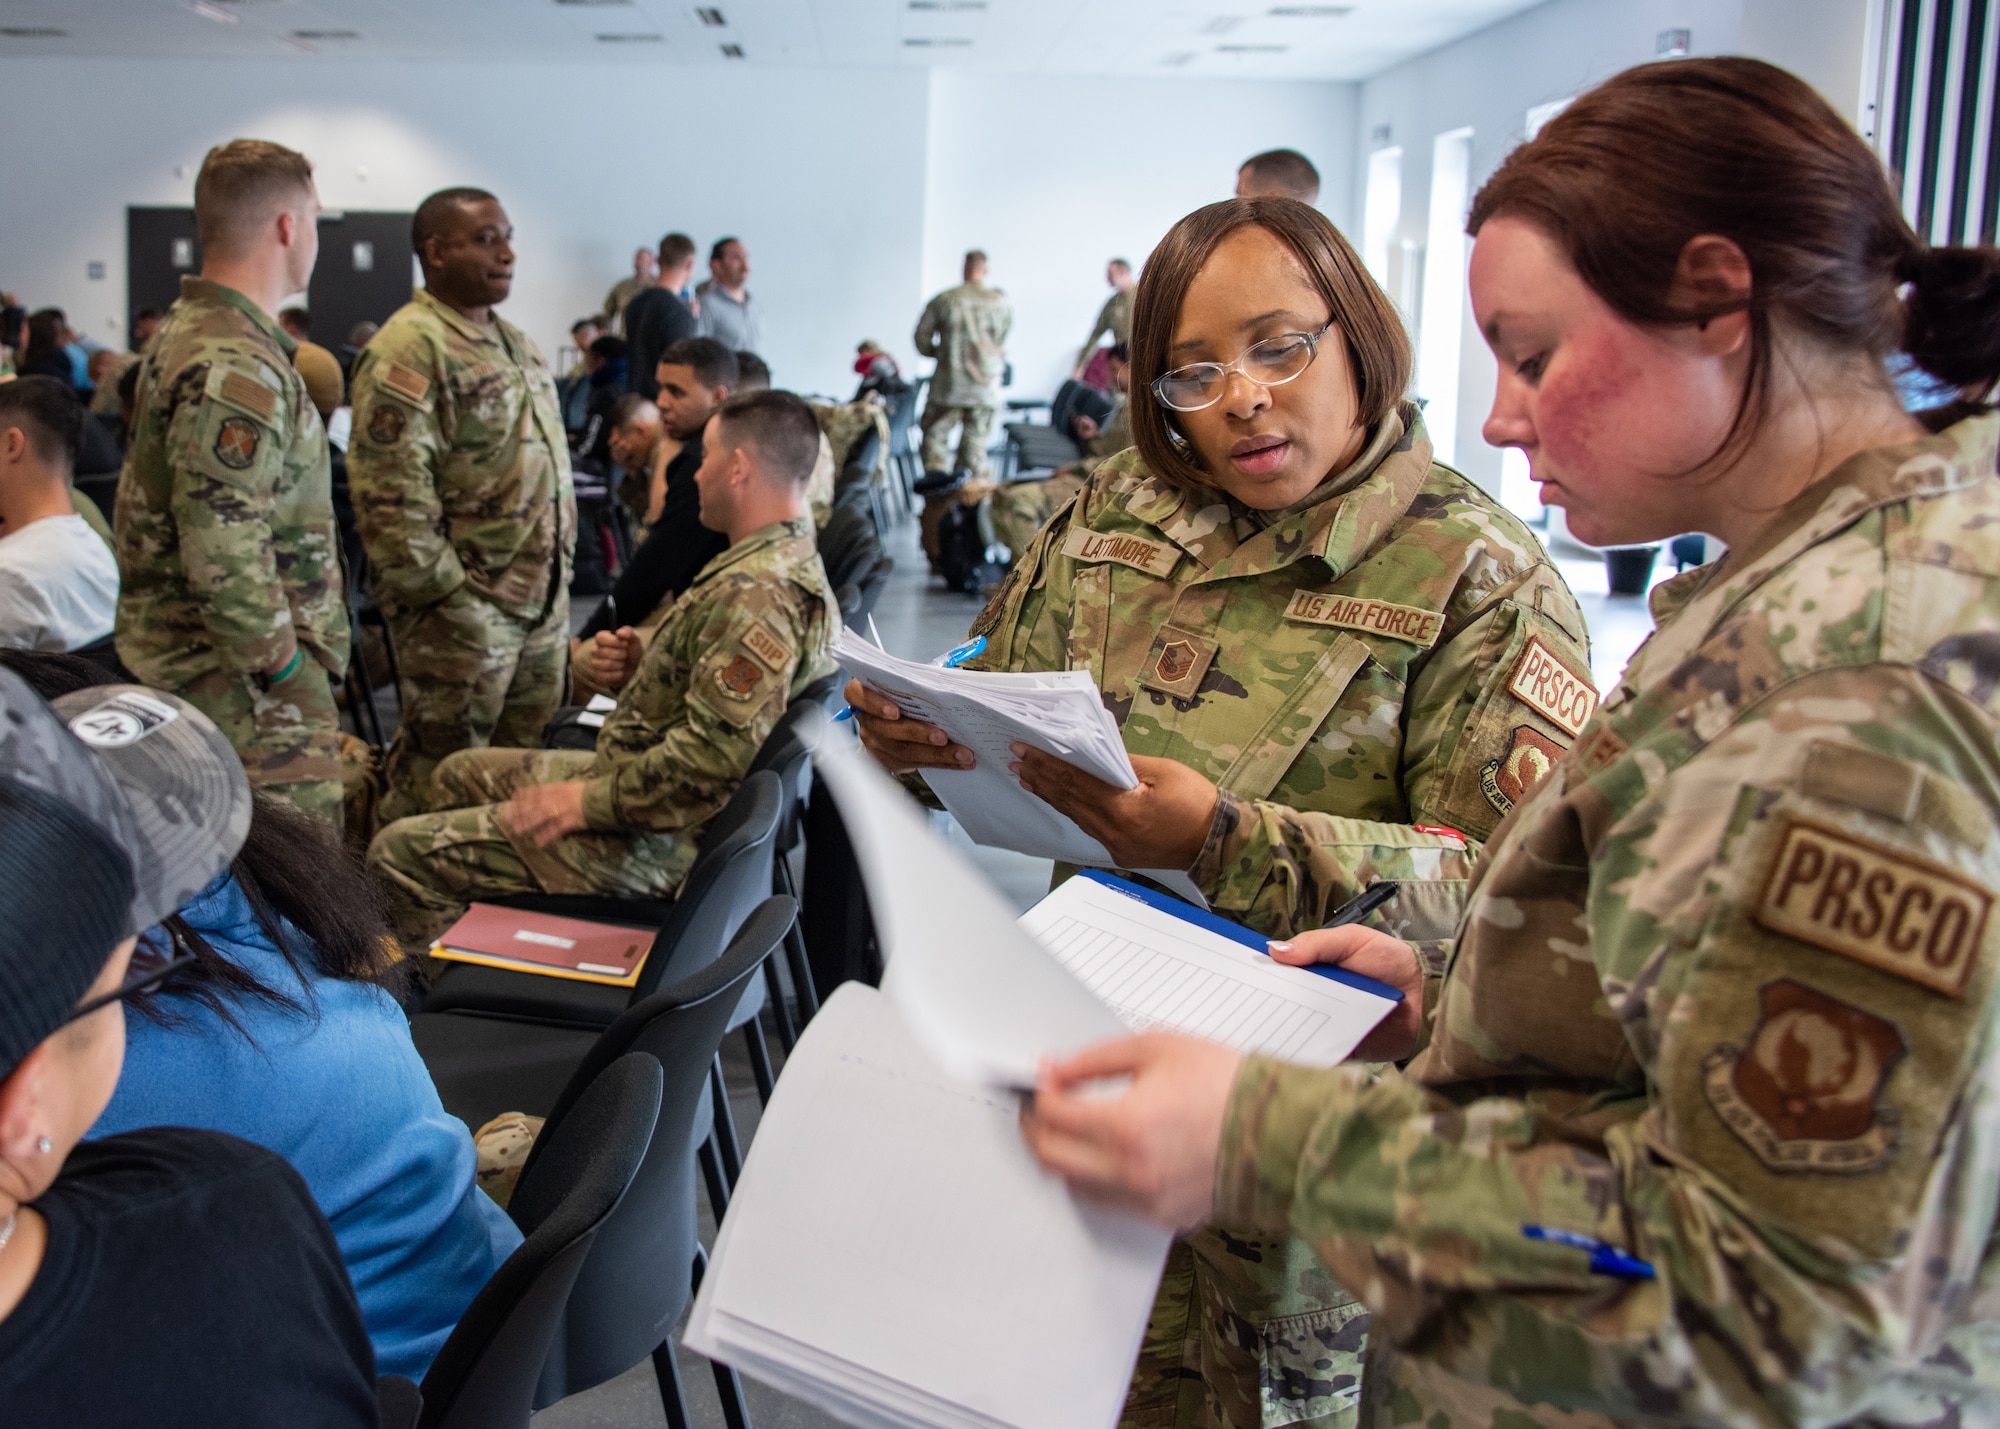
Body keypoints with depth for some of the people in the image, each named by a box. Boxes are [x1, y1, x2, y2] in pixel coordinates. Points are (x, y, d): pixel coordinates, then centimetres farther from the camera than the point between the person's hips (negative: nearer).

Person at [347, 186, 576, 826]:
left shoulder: (515, 342, 17)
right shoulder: (408, 349, -13)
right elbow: (390, 492, -20)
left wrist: (557, 568, 17)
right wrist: (444, 591, -18)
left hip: (542, 600, 9)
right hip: (464, 607, -9)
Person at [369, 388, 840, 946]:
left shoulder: (752, 597, -27)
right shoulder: (795, 564, 8)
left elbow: (714, 758, -34)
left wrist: (588, 801, -21)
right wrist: (645, 676, 2)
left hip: (652, 839, -11)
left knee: (397, 852, -8)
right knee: (460, 774, 26)